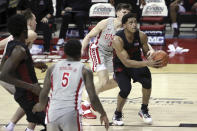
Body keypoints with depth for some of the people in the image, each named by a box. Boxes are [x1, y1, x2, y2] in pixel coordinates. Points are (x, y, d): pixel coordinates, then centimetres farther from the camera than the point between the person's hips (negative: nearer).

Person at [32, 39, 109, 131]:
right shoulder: (85, 70, 4)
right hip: (71, 114, -3)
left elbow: (44, 94, 7)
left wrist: (41, 106, 28)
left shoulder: (53, 68, 10)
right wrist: (103, 114, 15)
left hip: (52, 113, 3)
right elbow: (93, 98, 0)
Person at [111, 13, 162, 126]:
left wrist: (150, 58, -26)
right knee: (126, 89, -24)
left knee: (147, 80, -23)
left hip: (137, 62, 4)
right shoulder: (118, 40, -31)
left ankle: (144, 110, 2)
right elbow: (126, 62, -34)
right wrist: (147, 63, -44)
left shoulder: (141, 36, -18)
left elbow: (146, 52, -1)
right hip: (121, 66, -3)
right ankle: (118, 114, 6)